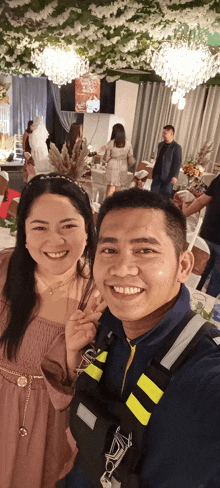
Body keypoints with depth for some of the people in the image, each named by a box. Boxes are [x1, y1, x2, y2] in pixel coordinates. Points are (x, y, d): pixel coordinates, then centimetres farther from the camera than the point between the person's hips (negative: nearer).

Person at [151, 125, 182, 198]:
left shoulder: (176, 147, -8)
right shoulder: (160, 145, 12)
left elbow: (178, 163, -12)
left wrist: (175, 176, -19)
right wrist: (154, 172, 15)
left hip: (168, 177, -6)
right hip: (157, 175, 6)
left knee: (165, 197, 2)